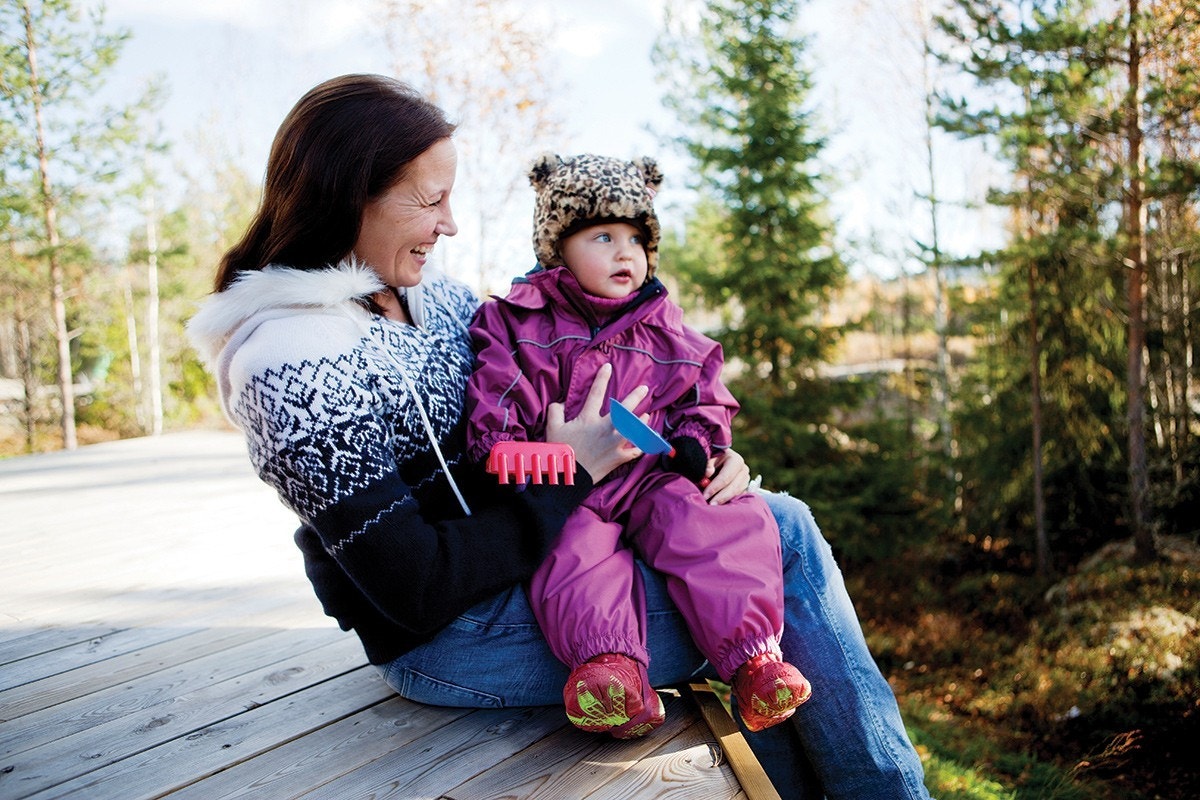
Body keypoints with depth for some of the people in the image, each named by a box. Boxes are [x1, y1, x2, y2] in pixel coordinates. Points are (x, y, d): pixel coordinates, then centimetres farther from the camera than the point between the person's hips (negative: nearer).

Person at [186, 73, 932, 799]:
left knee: (783, 525, -3)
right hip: (446, 637, -8)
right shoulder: (292, 369, -22)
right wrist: (570, 475, -18)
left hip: (530, 558, 8)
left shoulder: (435, 296, 3)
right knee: (772, 591, -10)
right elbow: (416, 588, -23)